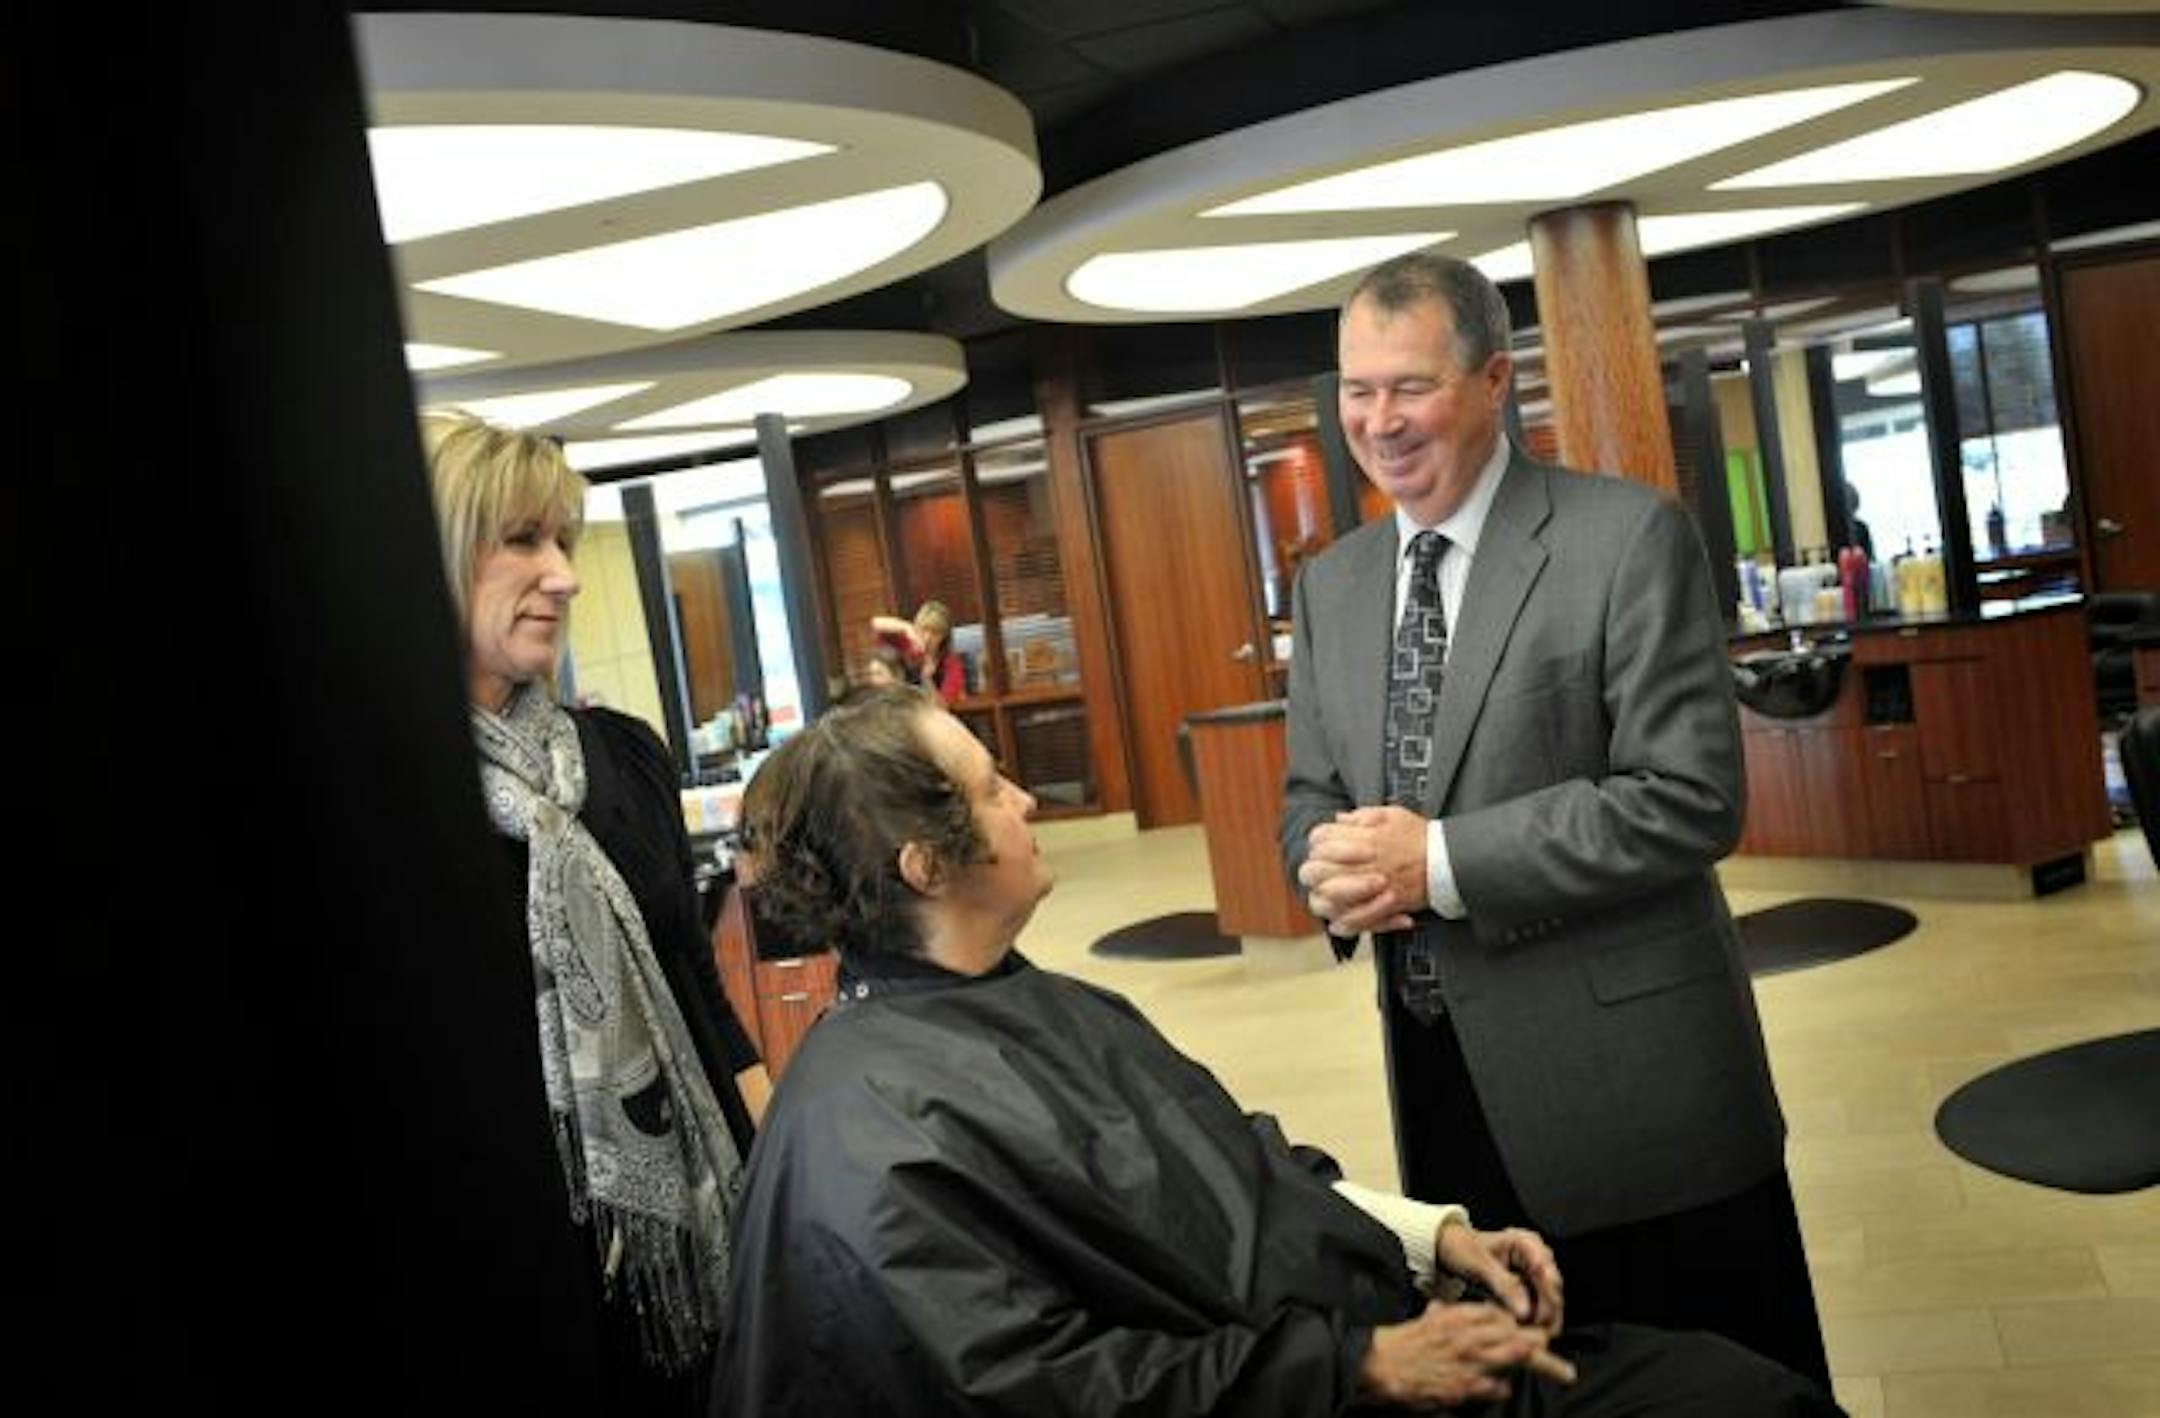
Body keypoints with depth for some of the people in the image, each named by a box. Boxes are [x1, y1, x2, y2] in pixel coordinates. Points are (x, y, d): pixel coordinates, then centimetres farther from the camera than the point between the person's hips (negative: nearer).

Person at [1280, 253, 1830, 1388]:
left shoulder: (1628, 539, -10)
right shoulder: (1328, 585, 9)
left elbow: (1690, 797, -17)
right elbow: (1309, 795, 14)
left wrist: (1442, 861, -21)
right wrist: (1336, 866, -11)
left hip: (1627, 1076, -5)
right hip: (1441, 1079, 6)